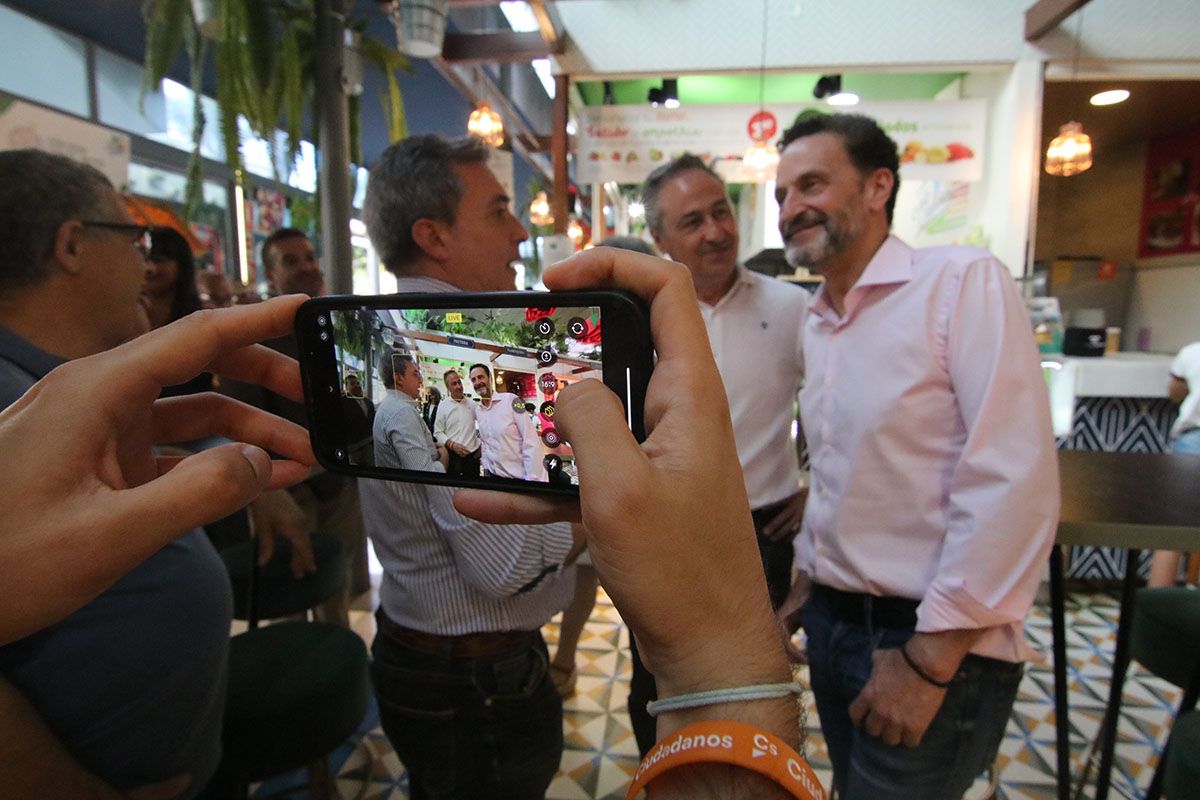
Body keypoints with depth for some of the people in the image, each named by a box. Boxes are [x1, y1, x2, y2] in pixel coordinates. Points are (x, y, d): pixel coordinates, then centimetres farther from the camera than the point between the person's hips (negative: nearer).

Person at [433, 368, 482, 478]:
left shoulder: (472, 403, 5)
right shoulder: (443, 406, 0)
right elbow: (438, 432, 0)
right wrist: (452, 444, -14)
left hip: (473, 454, 2)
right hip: (453, 455, -2)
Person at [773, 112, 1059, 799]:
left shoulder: (964, 282, -14)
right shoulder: (816, 324, 8)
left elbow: (1015, 483, -21)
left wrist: (929, 658, -18)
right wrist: (805, 585, 12)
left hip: (933, 643, -7)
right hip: (831, 620, 7)